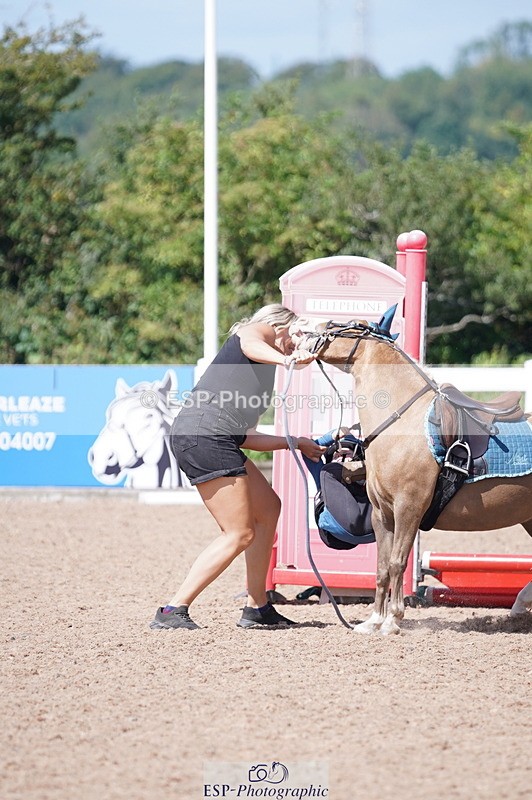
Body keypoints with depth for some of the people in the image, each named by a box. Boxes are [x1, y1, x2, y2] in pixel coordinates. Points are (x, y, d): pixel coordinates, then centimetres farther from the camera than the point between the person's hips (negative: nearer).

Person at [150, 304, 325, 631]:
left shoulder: (264, 370, 30)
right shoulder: (261, 331, 9)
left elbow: (246, 437, 27)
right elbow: (249, 344, -19)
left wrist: (295, 443, 33)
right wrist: (285, 359, -37)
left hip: (218, 441, 10)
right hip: (203, 435, -10)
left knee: (268, 508, 20)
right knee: (240, 534, -8)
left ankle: (257, 608, 23)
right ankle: (173, 611, -7)